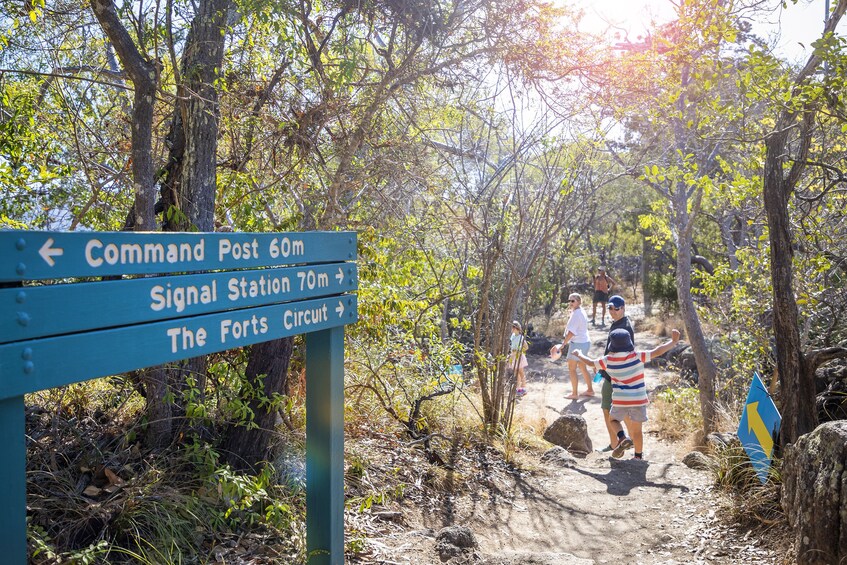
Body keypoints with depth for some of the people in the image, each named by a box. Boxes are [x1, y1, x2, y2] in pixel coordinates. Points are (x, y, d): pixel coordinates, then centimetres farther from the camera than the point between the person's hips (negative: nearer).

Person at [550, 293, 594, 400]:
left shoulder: (576, 314, -20)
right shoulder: (581, 312, 11)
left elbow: (571, 332, -24)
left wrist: (562, 345, -21)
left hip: (577, 343, -10)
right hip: (585, 342, 10)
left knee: (571, 369, 1)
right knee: (582, 367, 21)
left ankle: (574, 394, 8)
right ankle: (590, 390, 30)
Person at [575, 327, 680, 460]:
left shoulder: (608, 360, -4)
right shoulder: (637, 356, -9)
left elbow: (590, 362, 9)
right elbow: (657, 351, -12)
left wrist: (579, 355, 28)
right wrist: (673, 341, 0)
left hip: (620, 401, 0)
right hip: (639, 399, 0)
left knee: (613, 419, 24)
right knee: (637, 429, 13)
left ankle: (622, 438, -3)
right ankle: (638, 456, 22)